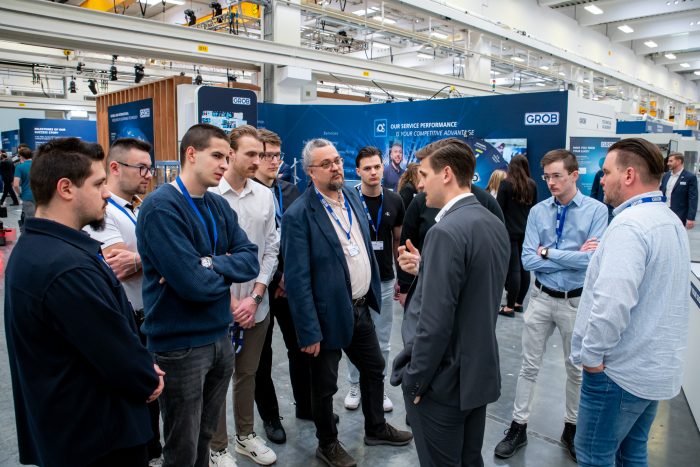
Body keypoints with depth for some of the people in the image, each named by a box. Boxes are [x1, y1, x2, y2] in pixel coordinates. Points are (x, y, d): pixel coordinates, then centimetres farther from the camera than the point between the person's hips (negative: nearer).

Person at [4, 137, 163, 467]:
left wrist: (143, 369, 0)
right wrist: (149, 381, -5)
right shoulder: (68, 268, -30)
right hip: (96, 435, -9)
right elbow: (121, 358, -24)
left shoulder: (32, 246, 3)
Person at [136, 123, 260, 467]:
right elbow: (194, 283, -25)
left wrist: (209, 264, -19)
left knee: (205, 436, 23)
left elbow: (250, 260, -3)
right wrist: (227, 269, -6)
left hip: (219, 336, 6)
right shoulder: (161, 207, -17)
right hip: (179, 345, -6)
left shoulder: (220, 206, 5)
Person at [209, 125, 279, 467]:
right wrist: (231, 302, -10)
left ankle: (245, 436, 37)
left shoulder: (265, 195, 2)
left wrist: (255, 297, -4)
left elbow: (271, 249, 4)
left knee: (247, 373, 18)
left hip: (256, 305, 4)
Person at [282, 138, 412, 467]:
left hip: (360, 307, 7)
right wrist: (310, 331, -20)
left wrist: (372, 293, 13)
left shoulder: (352, 197, 3)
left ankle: (376, 428, 47)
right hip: (329, 314, -7)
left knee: (374, 368, 23)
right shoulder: (299, 215, -20)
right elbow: (297, 279, -21)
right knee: (324, 384, 13)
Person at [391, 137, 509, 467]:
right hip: (481, 372, 8)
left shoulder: (446, 231, -23)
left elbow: (435, 321, -25)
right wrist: (424, 269, 5)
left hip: (444, 379, -8)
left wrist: (414, 380, -13)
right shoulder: (495, 224, 5)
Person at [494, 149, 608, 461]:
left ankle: (571, 428, 37)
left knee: (576, 369, 16)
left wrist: (548, 252, -16)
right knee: (529, 366, 11)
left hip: (576, 301, -1)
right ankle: (518, 427, 25)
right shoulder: (538, 212, -5)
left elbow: (593, 259, -22)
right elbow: (528, 260, -11)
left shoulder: (597, 210, -11)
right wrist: (574, 256, -15)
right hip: (541, 298, 2)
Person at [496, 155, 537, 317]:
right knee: (524, 267, 10)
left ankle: (510, 306, 0)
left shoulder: (506, 183, -8)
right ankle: (518, 302, 19)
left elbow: (499, 209, -8)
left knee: (513, 269, -5)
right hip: (527, 231, 5)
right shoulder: (532, 185, 8)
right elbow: (534, 207, 16)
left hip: (510, 231, -5)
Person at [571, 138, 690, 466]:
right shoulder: (671, 221, 10)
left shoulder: (630, 224, -22)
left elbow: (612, 302, -31)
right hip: (657, 365, 9)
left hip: (621, 368, -9)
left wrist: (591, 354, -18)